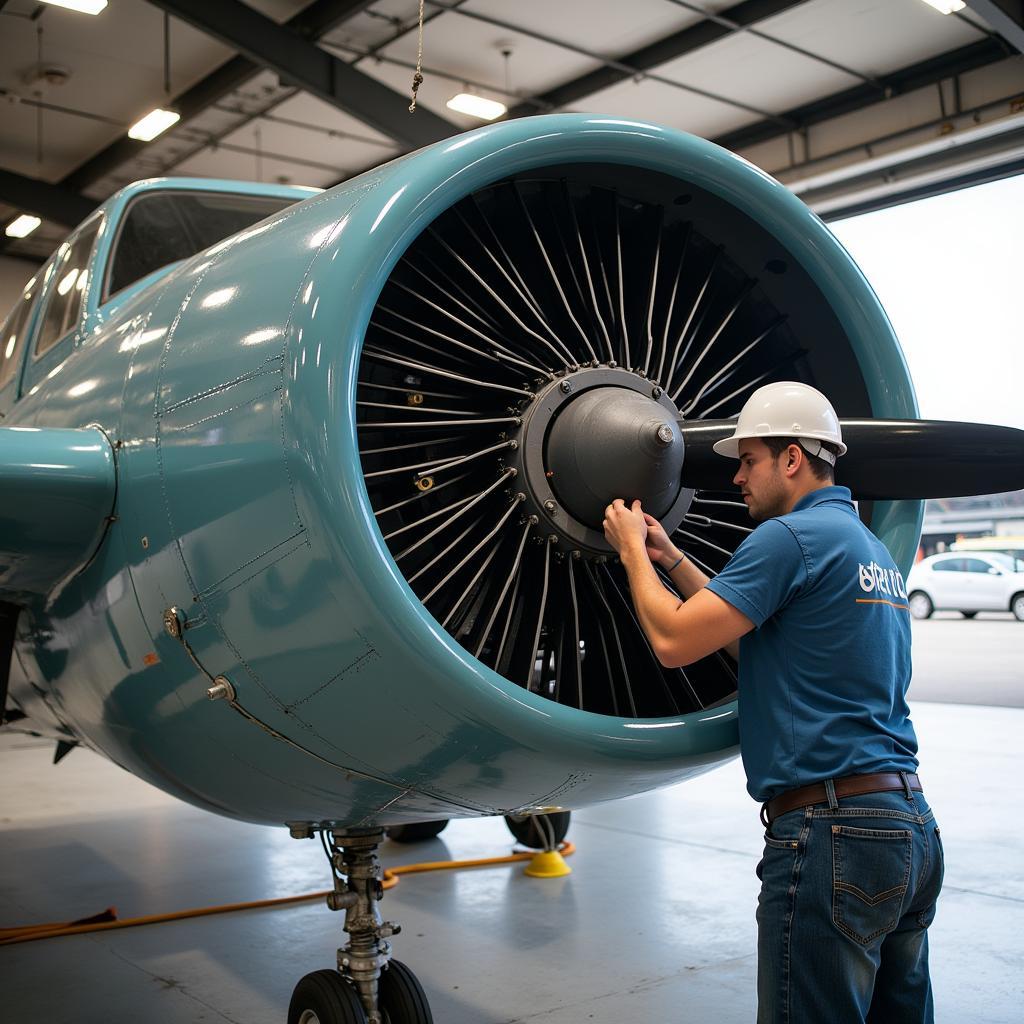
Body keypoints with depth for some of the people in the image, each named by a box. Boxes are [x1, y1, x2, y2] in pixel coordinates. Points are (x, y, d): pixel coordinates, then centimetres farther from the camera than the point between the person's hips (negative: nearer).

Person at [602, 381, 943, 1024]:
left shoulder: (793, 535, -12)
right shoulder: (874, 548, 18)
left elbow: (675, 641, -14)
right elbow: (756, 639, 23)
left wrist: (632, 551, 2)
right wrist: (672, 559, 22)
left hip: (832, 832, -10)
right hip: (911, 826, 10)